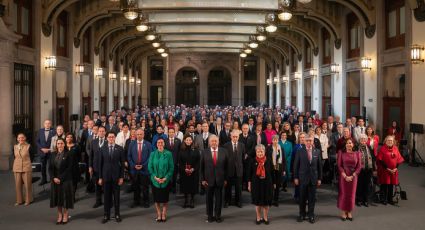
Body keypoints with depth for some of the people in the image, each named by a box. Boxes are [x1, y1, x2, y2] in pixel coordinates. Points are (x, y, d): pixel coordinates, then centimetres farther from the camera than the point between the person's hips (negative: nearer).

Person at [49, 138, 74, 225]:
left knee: (65, 197, 1)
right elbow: (50, 168, 4)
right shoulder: (53, 154, 7)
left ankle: (65, 215, 13)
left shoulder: (68, 154, -5)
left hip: (65, 179, -4)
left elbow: (69, 168, -10)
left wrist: (60, 178, -15)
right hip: (55, 179, 4)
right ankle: (59, 215, 16)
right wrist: (54, 178, -10)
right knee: (57, 197, 6)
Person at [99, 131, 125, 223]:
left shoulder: (120, 149, -2)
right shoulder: (103, 148, 1)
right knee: (106, 196, 6)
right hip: (106, 176, 1)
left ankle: (117, 214, 19)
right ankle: (106, 215, 15)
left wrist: (121, 177, -5)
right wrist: (100, 177, 0)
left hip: (116, 176, -1)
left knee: (116, 196, 7)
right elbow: (100, 163, 3)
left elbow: (122, 164, -1)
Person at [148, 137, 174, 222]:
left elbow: (171, 167, -5)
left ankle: (164, 214, 17)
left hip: (166, 180, -1)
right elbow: (150, 167, 0)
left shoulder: (168, 154, -5)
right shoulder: (153, 154, 1)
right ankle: (159, 215, 17)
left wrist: (165, 178, -13)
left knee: (165, 198, 6)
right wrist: (155, 177, -11)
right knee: (156, 198, 6)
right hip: (155, 180, 1)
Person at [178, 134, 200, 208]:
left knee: (193, 186, 3)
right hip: (184, 172, 0)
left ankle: (192, 201, 14)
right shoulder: (181, 150, 2)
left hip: (194, 171, 0)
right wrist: (184, 169, -14)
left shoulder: (195, 150, 1)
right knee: (185, 186, 4)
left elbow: (198, 161, -1)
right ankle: (186, 201, 14)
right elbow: (180, 162, 1)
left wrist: (193, 169, -14)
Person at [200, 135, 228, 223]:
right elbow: (201, 167, 1)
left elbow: (226, 166, 2)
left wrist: (225, 179, 0)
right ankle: (210, 216, 22)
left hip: (220, 179, 0)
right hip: (208, 179, 0)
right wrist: (202, 179, -3)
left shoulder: (223, 151, 0)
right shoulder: (204, 152, -1)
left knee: (219, 198, 8)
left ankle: (218, 216, 21)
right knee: (209, 198, 10)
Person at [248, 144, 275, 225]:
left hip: (267, 184, 0)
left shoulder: (268, 161, -5)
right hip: (256, 184, 0)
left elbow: (272, 173, 2)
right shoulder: (253, 161, -3)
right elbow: (250, 174, 3)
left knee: (266, 202, 7)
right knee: (257, 202, 8)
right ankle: (258, 218, 22)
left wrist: (274, 183, 5)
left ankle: (265, 218, 23)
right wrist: (249, 184, 2)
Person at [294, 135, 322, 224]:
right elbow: (296, 165, -1)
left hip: (313, 178, 1)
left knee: (312, 197, 7)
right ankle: (302, 214, 21)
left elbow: (319, 166, 5)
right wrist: (295, 177, -4)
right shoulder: (299, 151, -4)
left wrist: (319, 178, 3)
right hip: (303, 178, -1)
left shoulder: (317, 152, 2)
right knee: (302, 197, 8)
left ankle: (311, 215, 18)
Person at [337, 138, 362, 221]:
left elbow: (359, 166, -1)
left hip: (353, 177, 2)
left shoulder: (357, 153, 1)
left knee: (351, 194, 6)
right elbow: (339, 165, -5)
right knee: (343, 193, 1)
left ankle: (349, 212, 17)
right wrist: (345, 176, -13)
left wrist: (352, 176, -10)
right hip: (343, 176, -1)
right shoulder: (341, 152, -3)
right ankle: (343, 212, 12)